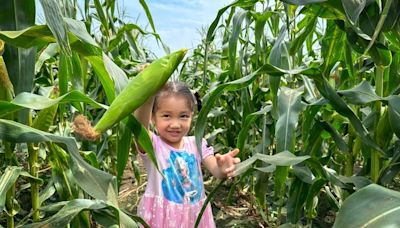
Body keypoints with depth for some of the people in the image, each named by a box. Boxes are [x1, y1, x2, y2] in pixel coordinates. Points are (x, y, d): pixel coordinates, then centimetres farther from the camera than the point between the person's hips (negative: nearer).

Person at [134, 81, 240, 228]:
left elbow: (215, 170, -13)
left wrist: (223, 169, -38)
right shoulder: (152, 145, -15)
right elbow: (139, 124, -35)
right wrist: (149, 89, -54)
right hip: (162, 216, -3)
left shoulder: (196, 144, -3)